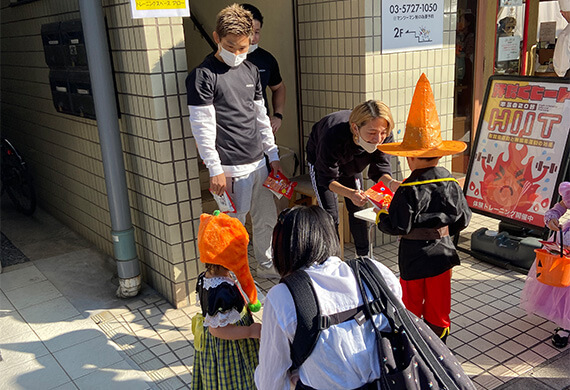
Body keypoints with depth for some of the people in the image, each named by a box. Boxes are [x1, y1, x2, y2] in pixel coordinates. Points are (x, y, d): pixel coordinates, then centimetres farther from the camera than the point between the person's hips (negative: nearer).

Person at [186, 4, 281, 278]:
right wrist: (215, 170, -15)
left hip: (258, 163, 7)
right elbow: (202, 127, -12)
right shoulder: (203, 75, -10)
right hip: (230, 169, -7)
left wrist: (273, 156, 14)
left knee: (267, 219, 17)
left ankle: (266, 265, 37)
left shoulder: (251, 71, 12)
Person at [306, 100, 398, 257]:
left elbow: (379, 168, -24)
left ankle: (364, 257, 22)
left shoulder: (385, 138, -34)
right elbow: (327, 179, -36)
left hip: (351, 164, 4)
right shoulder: (333, 137, -47)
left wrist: (391, 183, -47)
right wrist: (350, 193, -54)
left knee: (358, 210, 8)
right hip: (321, 162, -4)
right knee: (330, 215, -9)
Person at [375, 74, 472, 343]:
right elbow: (463, 220, 2)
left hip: (414, 257, -4)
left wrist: (381, 217, -2)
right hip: (442, 252, 5)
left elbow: (398, 227, -21)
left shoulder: (408, 191, -23)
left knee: (411, 304, 14)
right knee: (438, 305, 18)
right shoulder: (450, 184, -6)